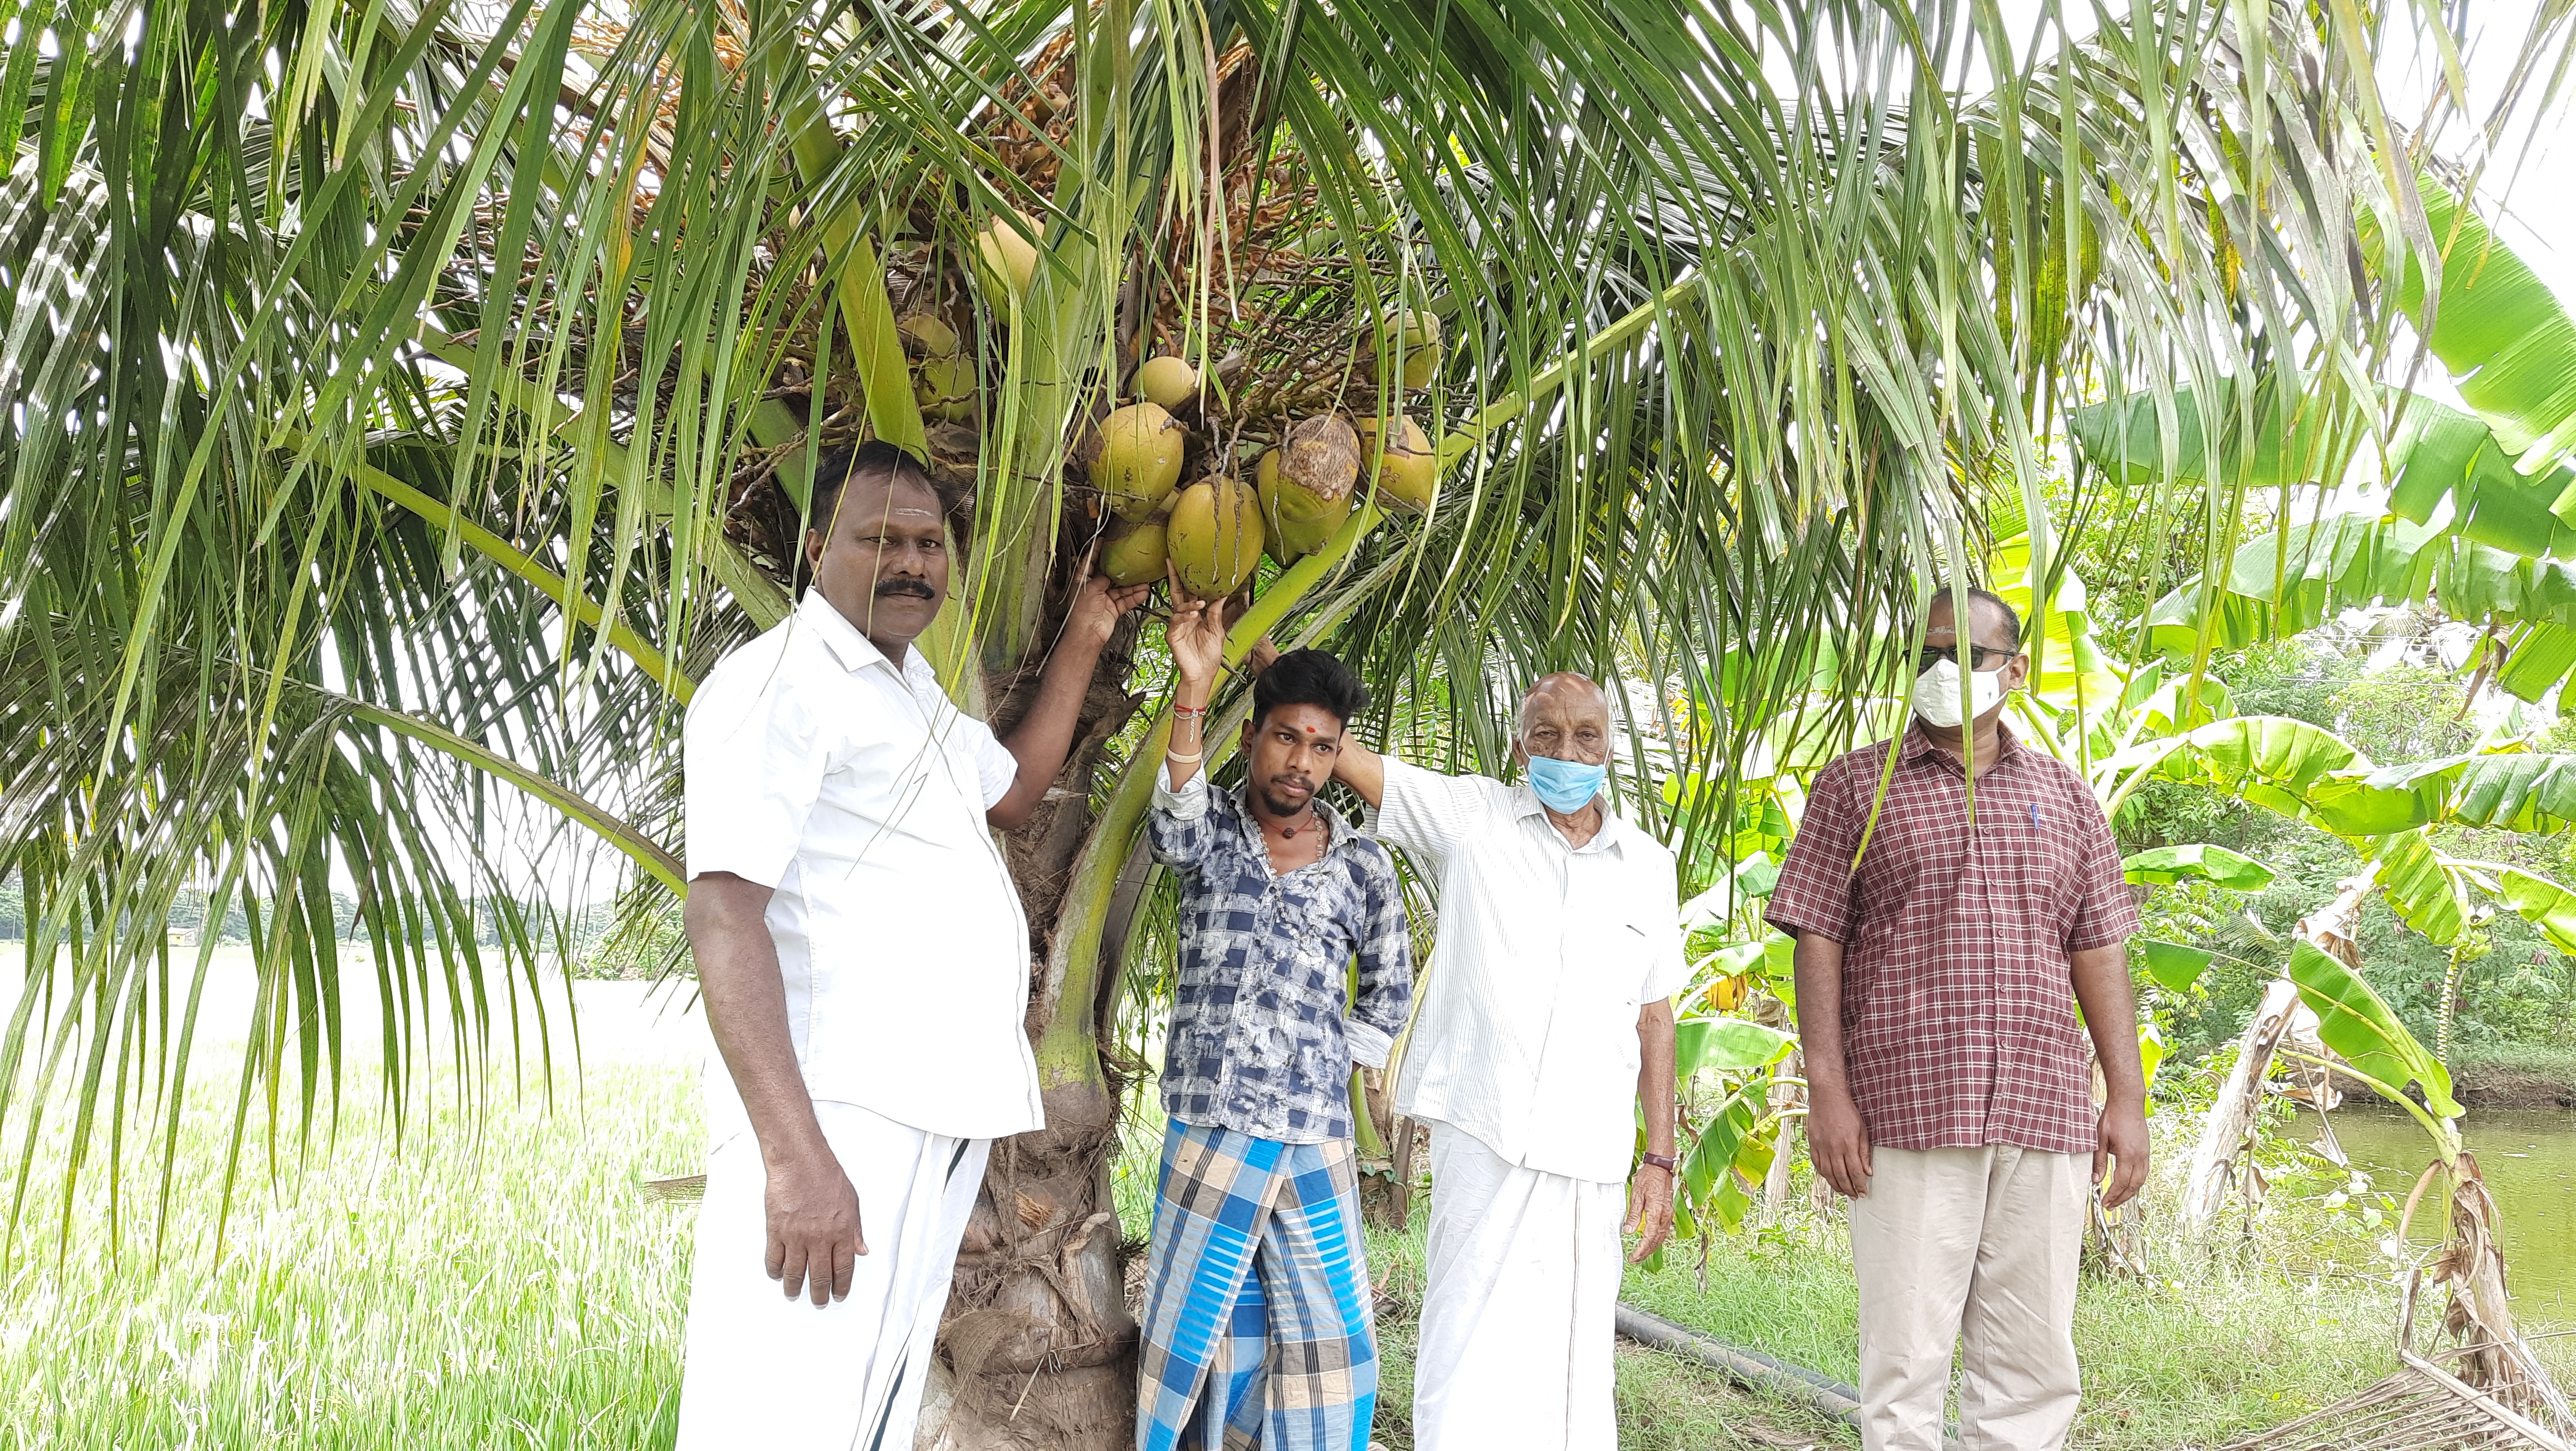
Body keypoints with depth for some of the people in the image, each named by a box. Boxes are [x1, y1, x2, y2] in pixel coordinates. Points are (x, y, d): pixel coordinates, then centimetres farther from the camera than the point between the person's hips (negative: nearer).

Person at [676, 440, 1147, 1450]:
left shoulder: (916, 690, 23)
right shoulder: (779, 681, -8)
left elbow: (1011, 789, 41)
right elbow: (724, 913, -18)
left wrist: (1083, 642, 34)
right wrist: (795, 1154, -27)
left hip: (942, 1127, 9)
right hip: (836, 1126, -9)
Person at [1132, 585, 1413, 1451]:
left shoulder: (1363, 867, 7)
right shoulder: (1212, 832, 2)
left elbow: (1389, 992, 18)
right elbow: (1175, 831, -23)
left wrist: (1334, 1061, 6)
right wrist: (1193, 692, -35)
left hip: (1317, 1141, 2)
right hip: (1208, 1130, -1)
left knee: (1327, 1338, 4)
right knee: (1201, 1331, 4)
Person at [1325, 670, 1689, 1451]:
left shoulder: (1649, 866, 11)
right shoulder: (1469, 817, 4)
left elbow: (1654, 1016, 13)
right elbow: (1338, 750, 2)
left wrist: (1660, 1161, 11)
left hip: (1591, 1155, 3)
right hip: (1483, 1133, -3)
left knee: (1575, 1362, 7)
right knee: (1472, 1357, -5)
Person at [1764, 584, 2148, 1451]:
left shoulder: (2063, 796, 16)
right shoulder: (1856, 786, 6)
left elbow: (2098, 952, 15)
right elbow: (1818, 942, 0)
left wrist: (2127, 1098, 8)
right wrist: (1827, 1090, -8)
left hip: (2047, 1114, 4)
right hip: (1908, 1113, -3)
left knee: (2032, 1367, 8)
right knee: (1904, 1360, -1)